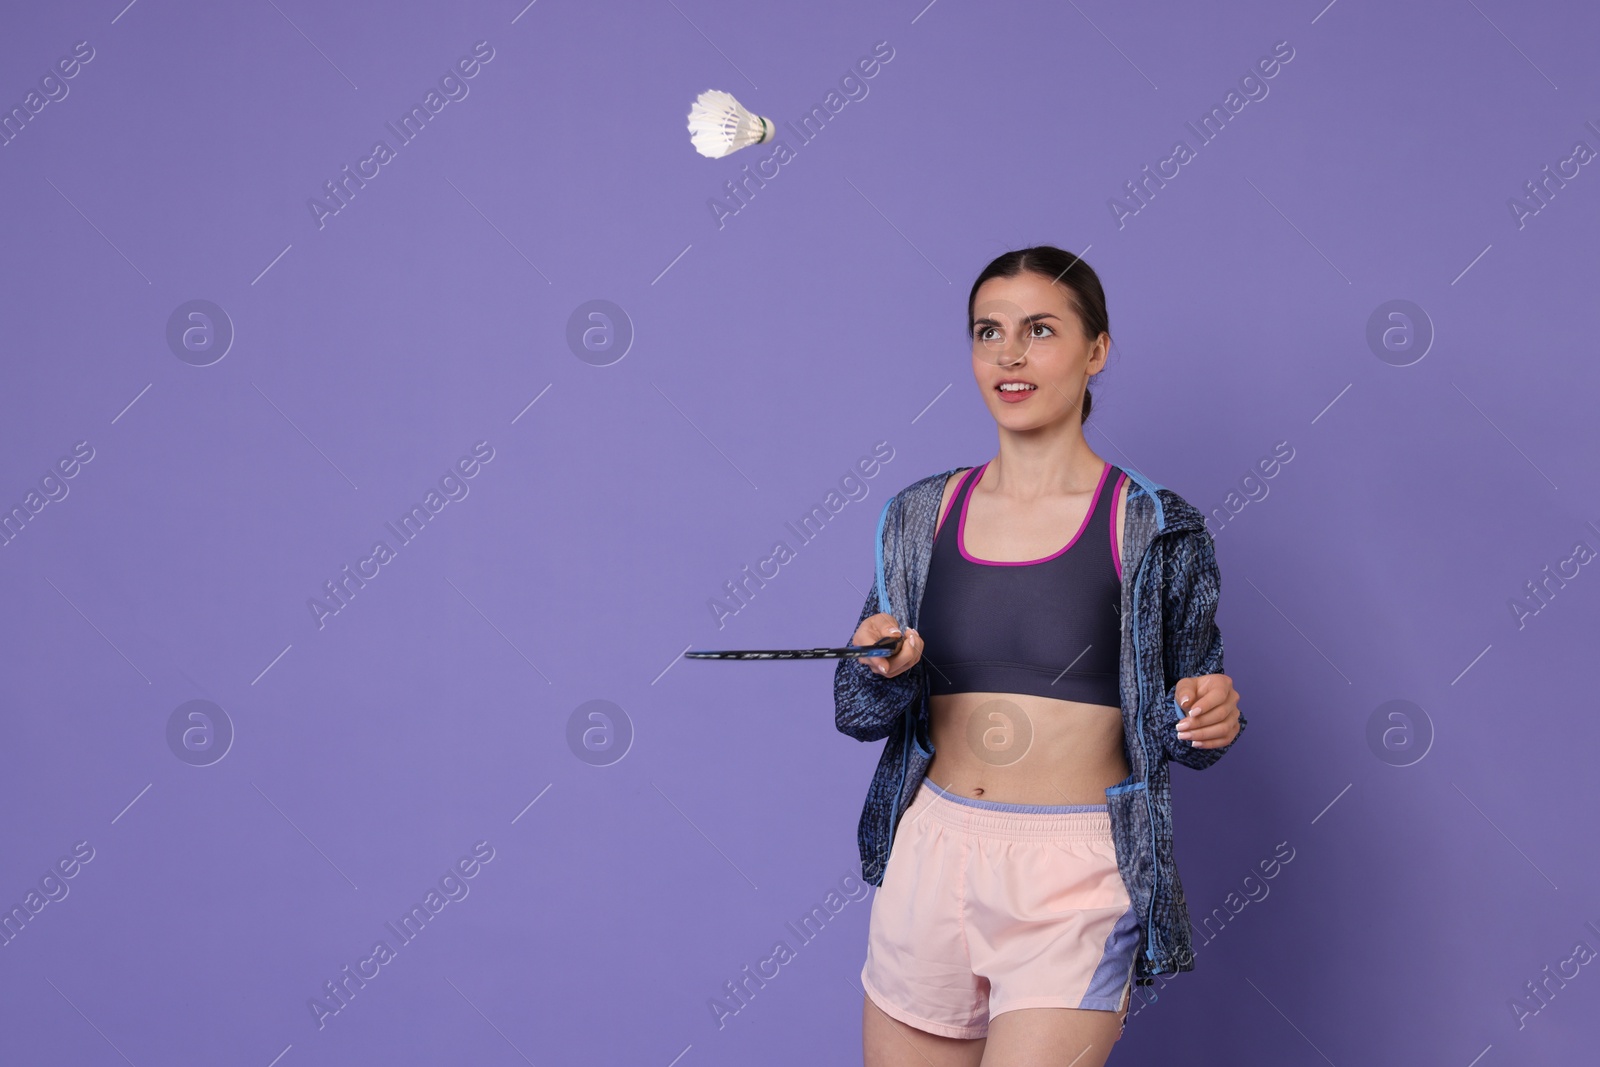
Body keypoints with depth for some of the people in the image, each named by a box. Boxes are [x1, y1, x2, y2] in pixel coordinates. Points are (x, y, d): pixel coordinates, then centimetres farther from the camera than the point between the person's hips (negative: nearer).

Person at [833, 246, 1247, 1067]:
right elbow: (858, 713, 10)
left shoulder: (1151, 529, -3)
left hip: (1074, 879, -4)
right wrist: (884, 672, -11)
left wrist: (1207, 722, -17)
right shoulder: (922, 516, 6)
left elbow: (1182, 730, 5)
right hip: (930, 859, 4)